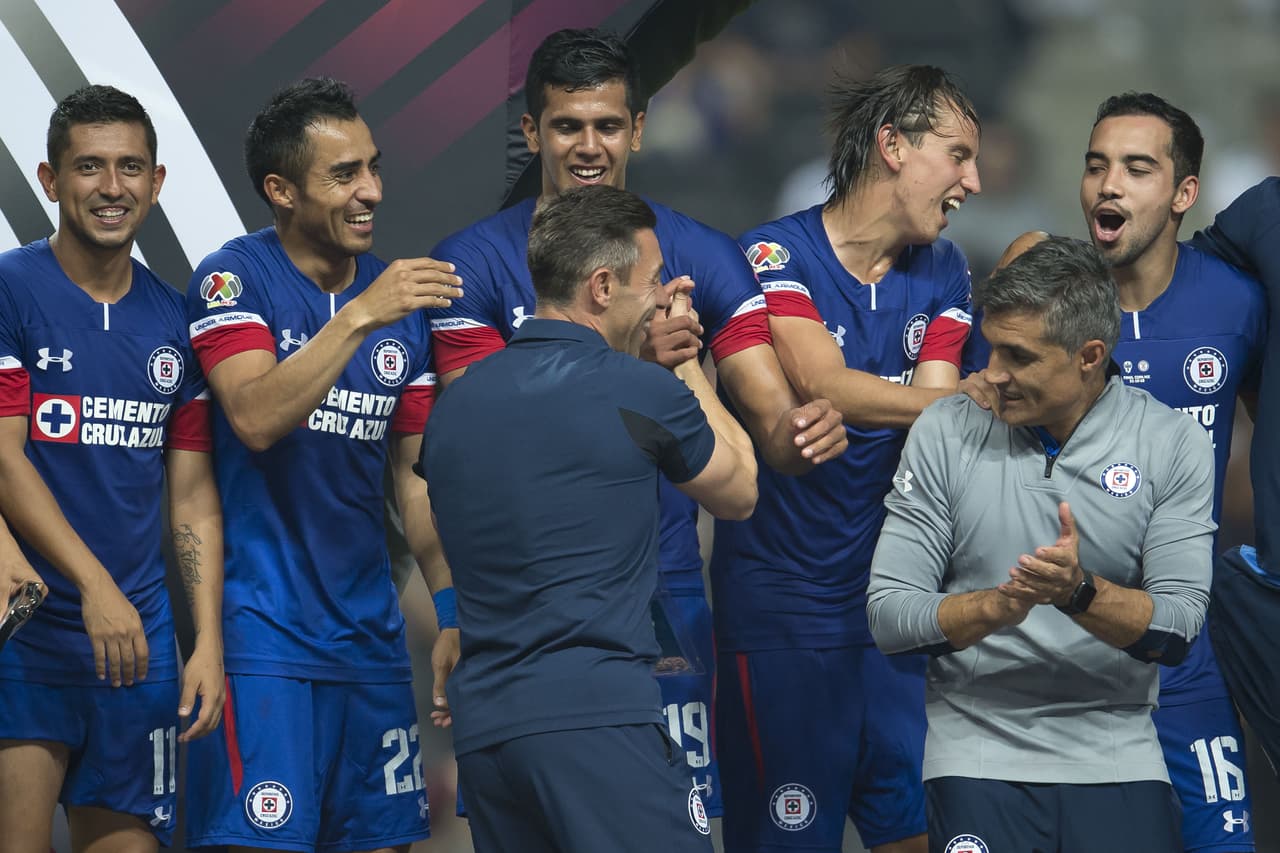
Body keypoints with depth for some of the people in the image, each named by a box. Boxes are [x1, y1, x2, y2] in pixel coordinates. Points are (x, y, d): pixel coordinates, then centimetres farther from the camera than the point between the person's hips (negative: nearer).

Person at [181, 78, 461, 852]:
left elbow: (417, 473, 15)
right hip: (264, 635, -6)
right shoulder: (234, 280, -6)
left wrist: (455, 611, 6)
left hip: (371, 635, 6)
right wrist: (360, 317, -28)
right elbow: (255, 418, -22)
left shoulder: (403, 302, 10)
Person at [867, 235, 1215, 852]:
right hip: (980, 747, 0)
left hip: (1116, 749, 1)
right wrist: (994, 607, -21)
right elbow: (888, 615, -4)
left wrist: (1080, 592, -24)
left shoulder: (1173, 444, 0)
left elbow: (1178, 629, -6)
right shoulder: (945, 433, 0)